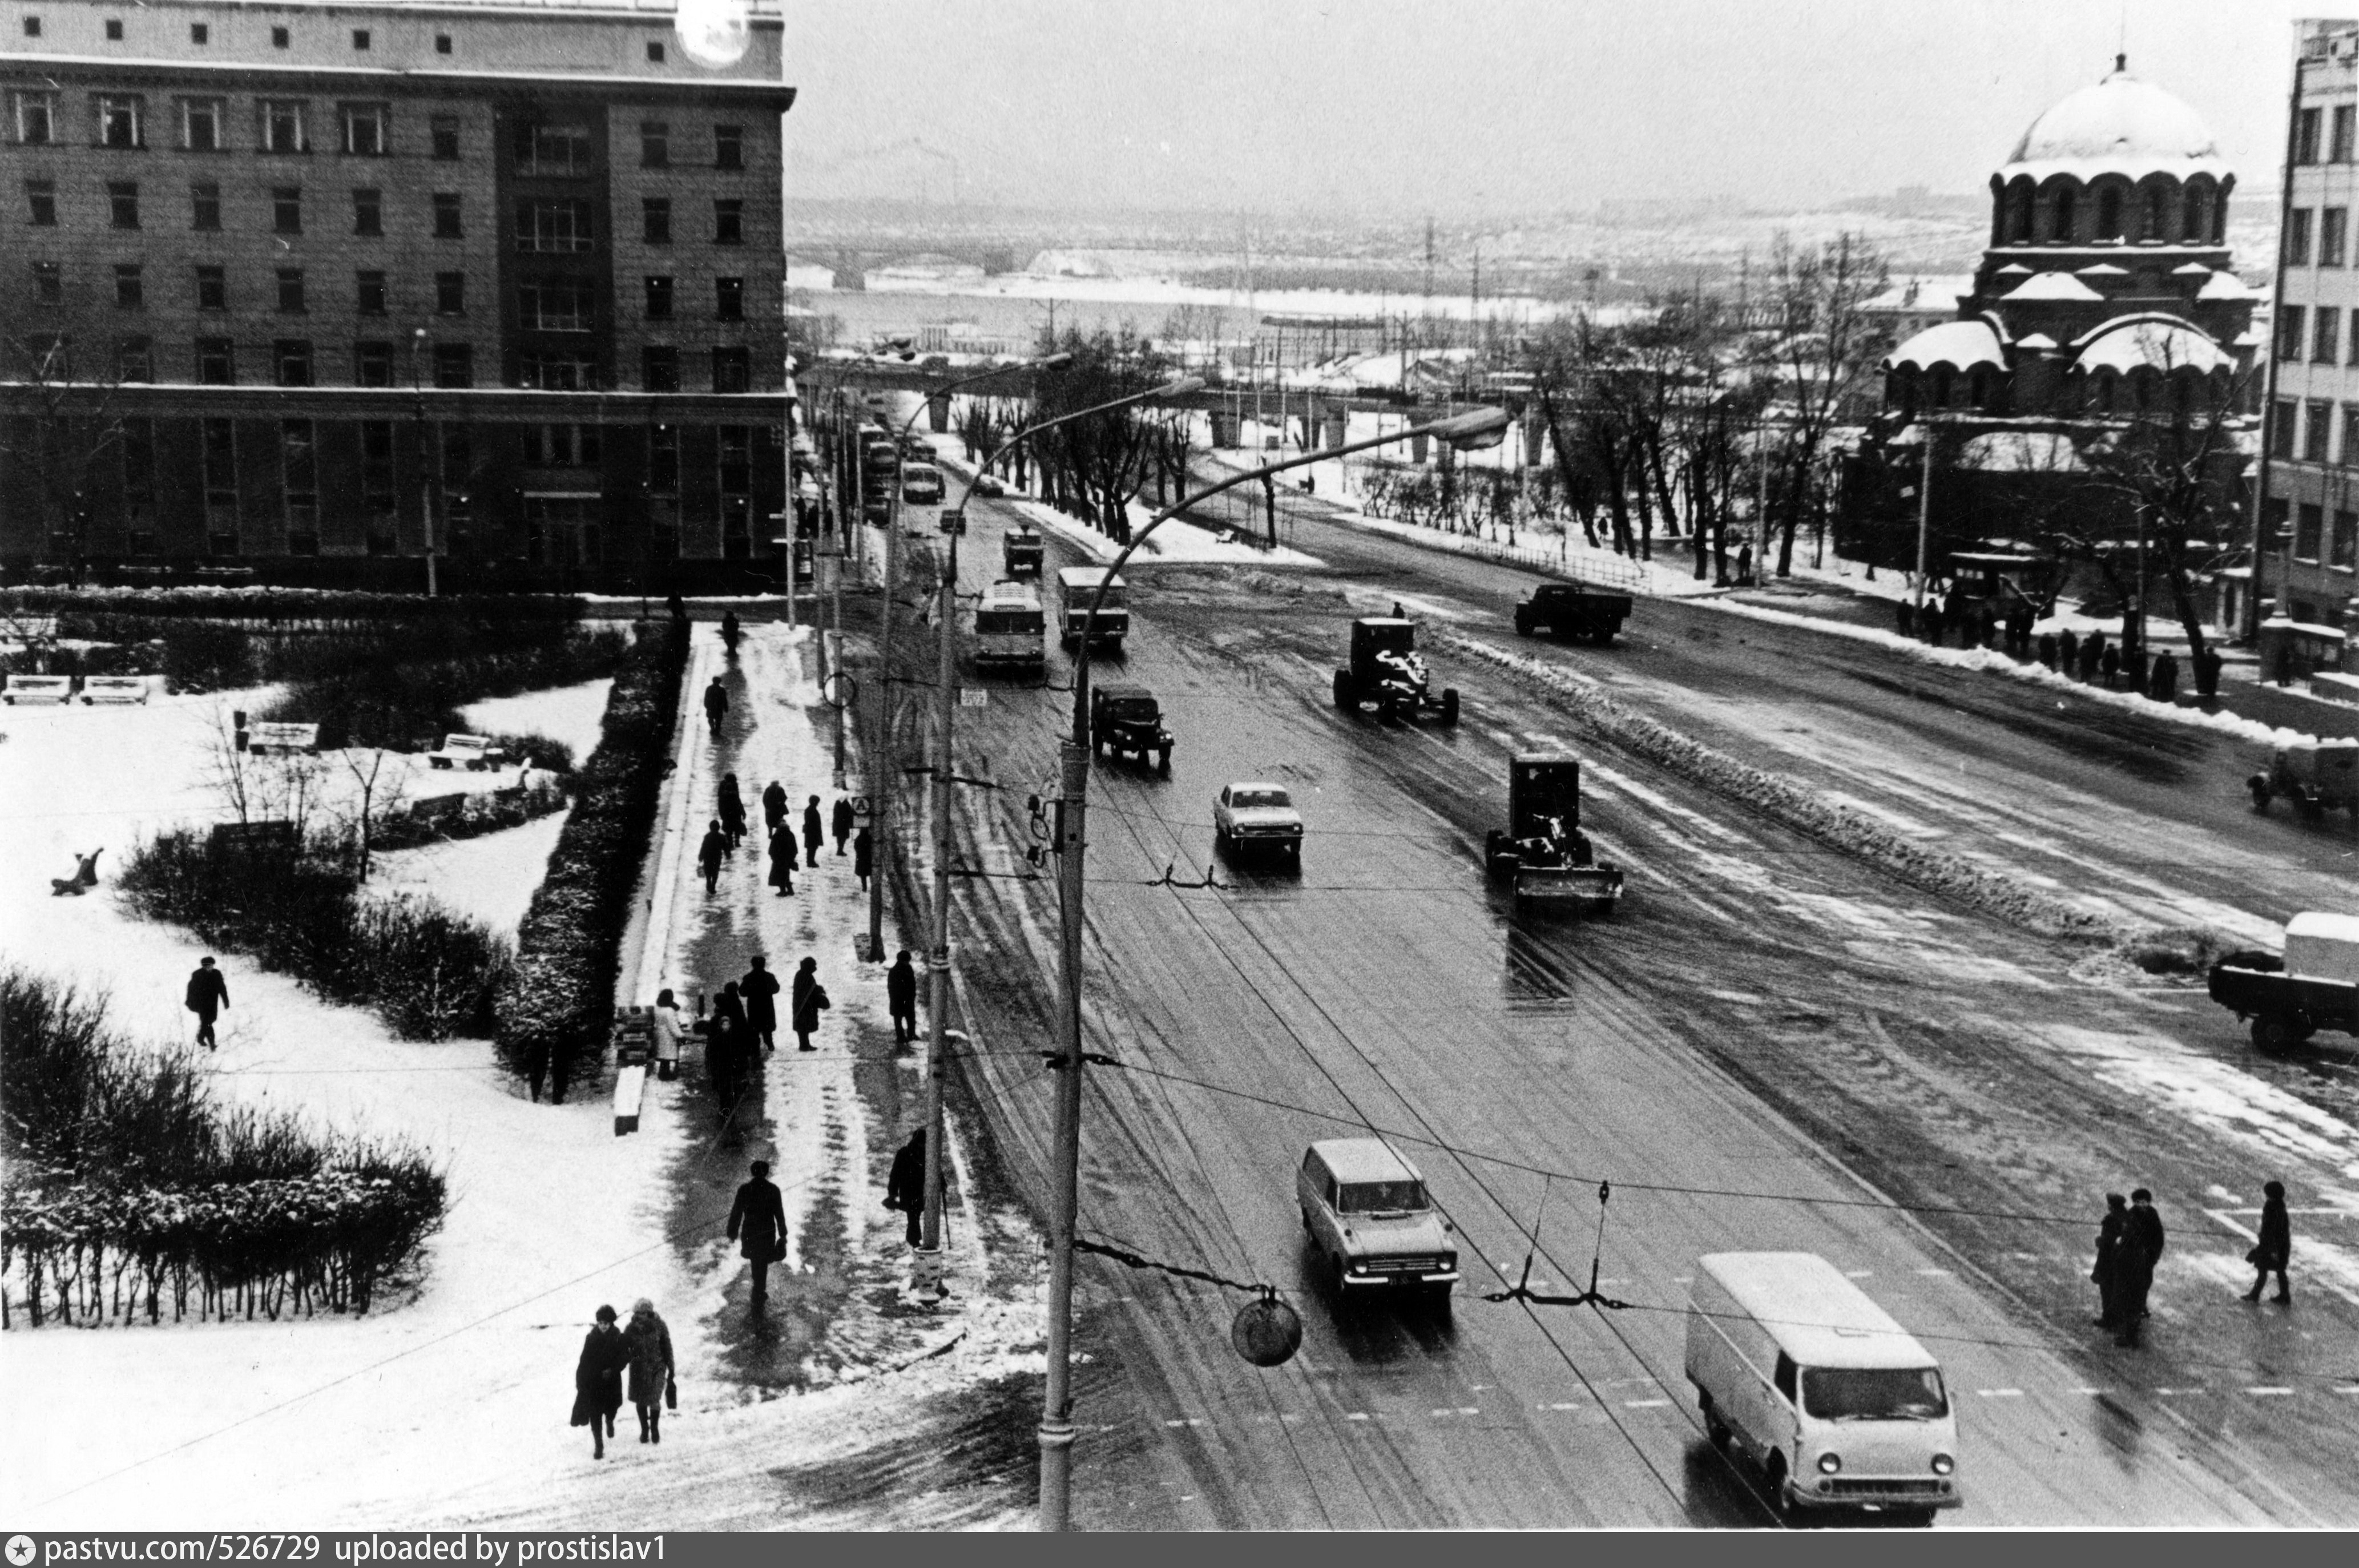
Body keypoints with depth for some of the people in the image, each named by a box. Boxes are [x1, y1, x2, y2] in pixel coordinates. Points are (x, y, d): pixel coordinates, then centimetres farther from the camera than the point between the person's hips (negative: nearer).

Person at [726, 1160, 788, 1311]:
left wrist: (732, 1233, 6)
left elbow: (736, 1213, -4)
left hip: (749, 1233, 2)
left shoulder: (744, 1190, -9)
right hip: (767, 1234, -2)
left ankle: (760, 1294, 36)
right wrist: (783, 1234, 5)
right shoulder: (773, 1190, -12)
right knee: (762, 1265, 9)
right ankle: (758, 1299, 9)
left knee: (756, 1264, 23)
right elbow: (779, 1214, -6)